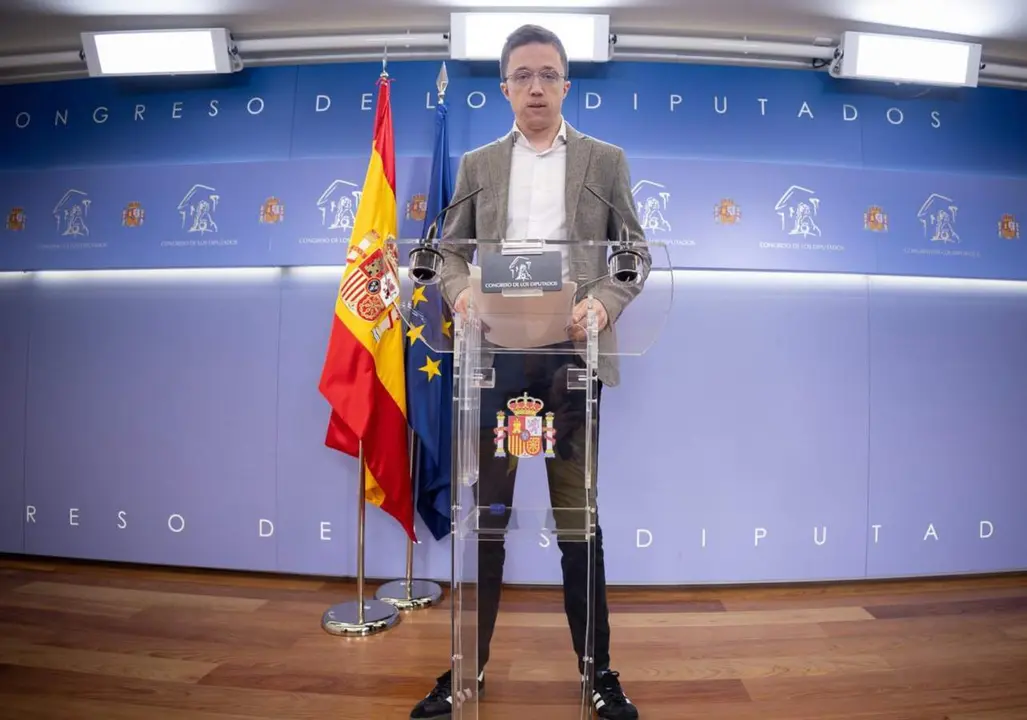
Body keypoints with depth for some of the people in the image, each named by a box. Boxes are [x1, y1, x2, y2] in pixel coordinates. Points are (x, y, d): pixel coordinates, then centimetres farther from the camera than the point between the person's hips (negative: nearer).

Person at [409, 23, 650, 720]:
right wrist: (461, 291, -10)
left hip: (571, 352, -1)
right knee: (484, 512, 7)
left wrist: (606, 301, -12)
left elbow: (636, 251, 7)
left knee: (578, 514, 6)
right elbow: (451, 251, 12)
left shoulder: (606, 160, 11)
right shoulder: (477, 164, 14)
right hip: (495, 353, 2)